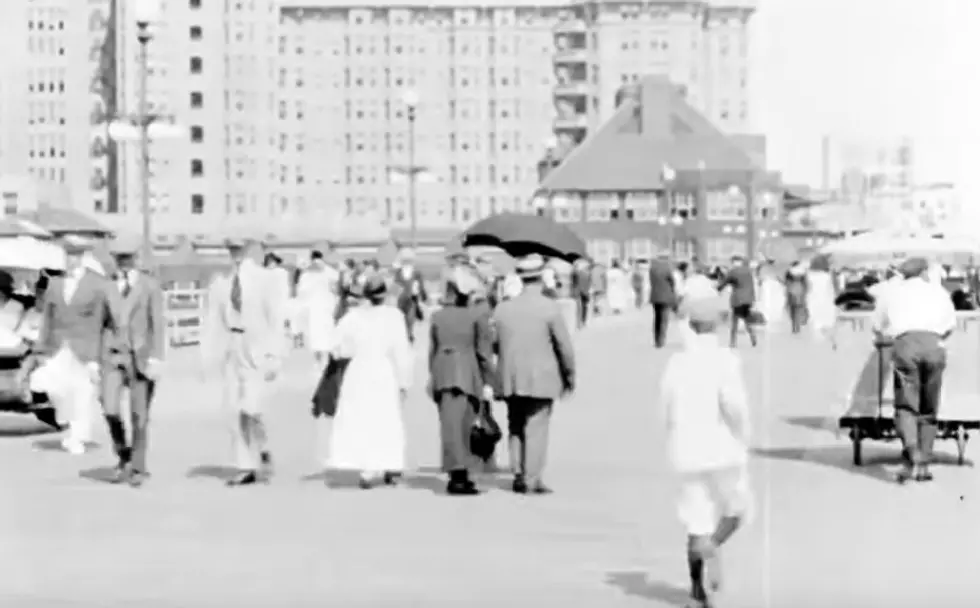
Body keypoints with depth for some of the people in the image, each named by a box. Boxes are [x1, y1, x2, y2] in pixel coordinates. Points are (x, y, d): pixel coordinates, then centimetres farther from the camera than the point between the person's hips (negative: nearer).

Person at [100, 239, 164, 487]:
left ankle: (137, 468, 16)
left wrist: (156, 359, -15)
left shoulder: (150, 286, -1)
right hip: (114, 355, 2)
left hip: (141, 357, -2)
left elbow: (158, 324, -6)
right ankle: (123, 457, 9)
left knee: (139, 416, 2)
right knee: (110, 410, -15)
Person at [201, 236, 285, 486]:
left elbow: (275, 319, -4)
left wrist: (274, 357, -9)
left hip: (256, 350, -4)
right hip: (230, 349, 4)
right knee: (233, 411, 2)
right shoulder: (220, 282, 6)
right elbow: (212, 321, 7)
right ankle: (246, 468, 10)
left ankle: (263, 452, 13)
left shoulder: (263, 279, -3)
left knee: (251, 408, -14)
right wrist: (207, 359, 2)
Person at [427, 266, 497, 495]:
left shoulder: (437, 316, 9)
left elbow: (432, 350, 13)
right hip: (467, 374, -3)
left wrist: (433, 377, 22)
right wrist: (488, 382, 1)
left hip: (442, 375, 3)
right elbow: (484, 351, -3)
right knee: (459, 426, 0)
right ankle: (459, 476, -2)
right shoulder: (478, 315, -3)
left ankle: (458, 475, 6)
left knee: (451, 425, 4)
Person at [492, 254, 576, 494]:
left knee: (515, 427, 15)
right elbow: (564, 346, -7)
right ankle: (532, 479, -2)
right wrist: (569, 375, 5)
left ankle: (518, 475, 12)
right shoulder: (550, 308, -9)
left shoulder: (503, 309, 3)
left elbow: (494, 344, 7)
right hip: (541, 379, -4)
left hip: (510, 379, 4)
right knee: (537, 429, 0)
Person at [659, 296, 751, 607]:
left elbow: (668, 412, 8)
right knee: (735, 511, 15)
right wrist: (742, 438, -9)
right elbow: (733, 403, -24)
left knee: (698, 523, 9)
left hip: (687, 453, 4)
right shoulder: (725, 359, -10)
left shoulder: (676, 362, 5)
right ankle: (711, 548, -14)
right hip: (722, 450, -4)